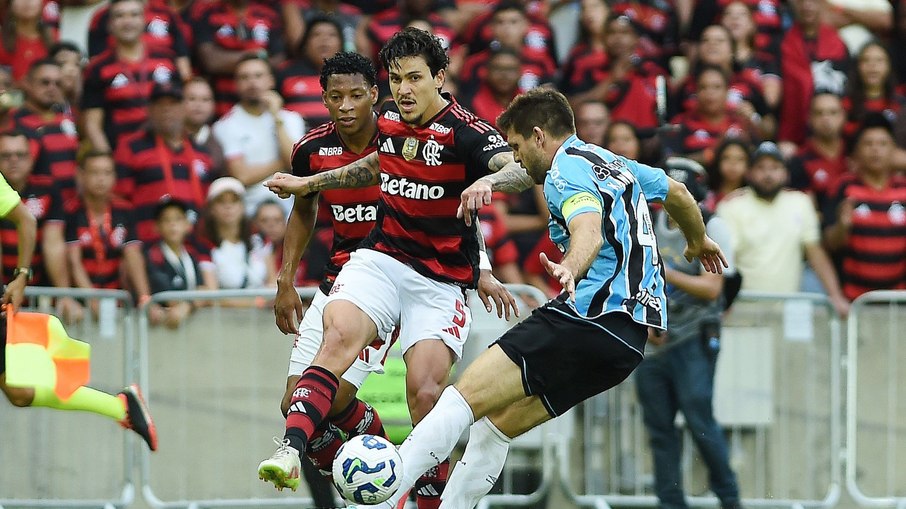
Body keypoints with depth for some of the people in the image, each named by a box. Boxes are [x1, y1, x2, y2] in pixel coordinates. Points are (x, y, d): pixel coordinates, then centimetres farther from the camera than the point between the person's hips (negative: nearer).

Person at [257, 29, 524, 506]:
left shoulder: (464, 130, -11)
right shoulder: (389, 119, 7)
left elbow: (523, 167, -29)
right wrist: (308, 183, 35)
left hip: (442, 281, -3)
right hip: (382, 257, 3)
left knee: (425, 391, -17)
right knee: (339, 333, -27)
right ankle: (291, 449, -40)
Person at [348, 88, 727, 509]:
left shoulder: (568, 168, -6)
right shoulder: (616, 164, 22)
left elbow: (590, 231, -26)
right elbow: (678, 193, 38)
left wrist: (571, 268, -47)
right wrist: (698, 242, 58)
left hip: (594, 315, -10)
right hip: (634, 331, 10)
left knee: (466, 395, -17)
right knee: (496, 423, 13)